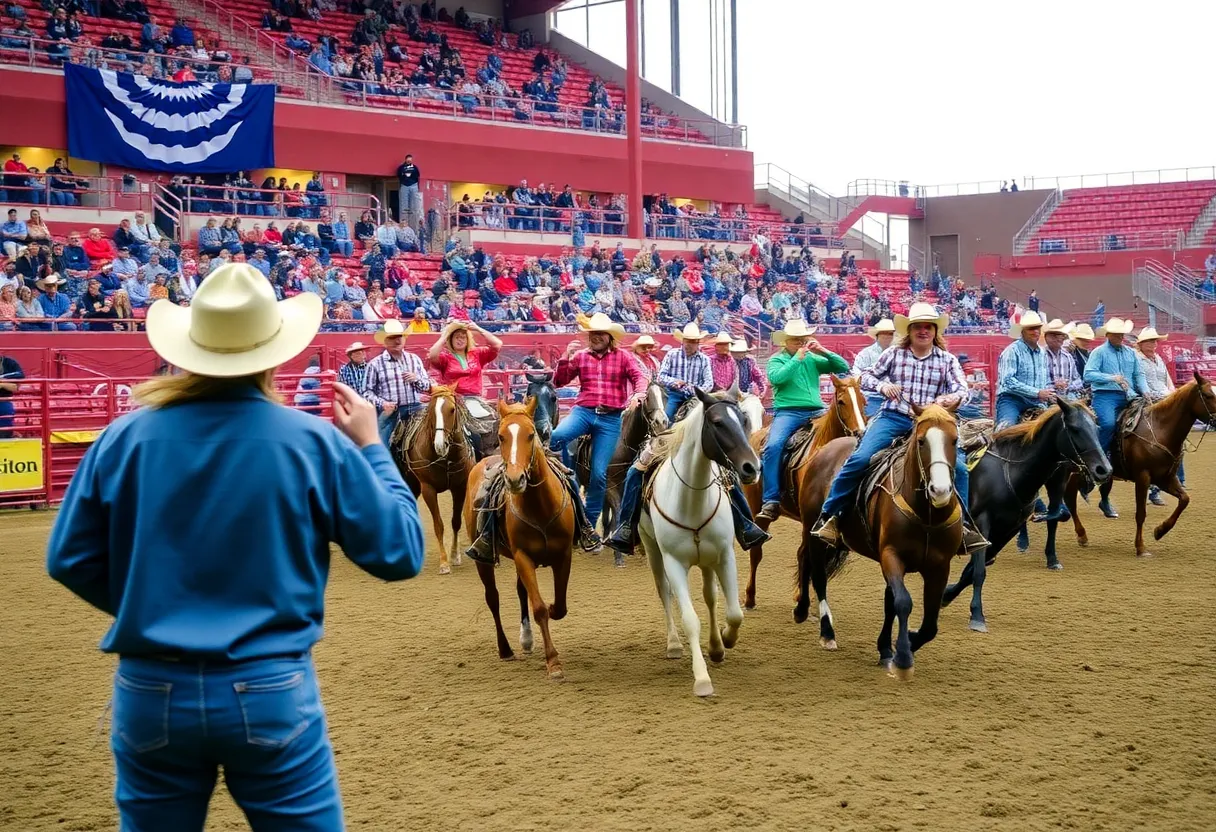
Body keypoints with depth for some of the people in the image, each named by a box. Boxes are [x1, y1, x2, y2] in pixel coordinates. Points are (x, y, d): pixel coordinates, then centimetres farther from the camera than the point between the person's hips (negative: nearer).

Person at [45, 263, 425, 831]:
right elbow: (400, 554, -2)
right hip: (270, 692, -2)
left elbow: (68, 559, 4)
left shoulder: (126, 437, -4)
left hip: (151, 691, 2)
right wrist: (371, 448, 9)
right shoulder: (313, 443, -10)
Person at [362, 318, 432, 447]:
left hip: (415, 409, 3)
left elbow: (427, 386, 16)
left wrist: (417, 379, -6)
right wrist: (382, 403, -16)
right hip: (389, 412, -3)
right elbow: (367, 391, 0)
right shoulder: (375, 364, 1)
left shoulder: (414, 359, 14)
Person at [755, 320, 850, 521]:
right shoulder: (776, 360, 8)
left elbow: (843, 367, 11)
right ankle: (771, 501, -29)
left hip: (816, 411, 4)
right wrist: (797, 358, -11)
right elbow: (775, 377, -13)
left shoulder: (813, 359, 16)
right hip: (788, 412, -4)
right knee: (773, 446, -29)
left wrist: (823, 352, -1)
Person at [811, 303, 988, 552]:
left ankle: (965, 524, 1)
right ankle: (829, 516, -11)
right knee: (860, 459, -22)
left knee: (958, 466, -16)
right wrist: (882, 385, -10)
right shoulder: (894, 354, 8)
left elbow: (961, 388, -1)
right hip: (893, 418, -1)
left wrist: (953, 398, -26)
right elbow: (866, 377, 13)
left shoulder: (947, 360, 9)